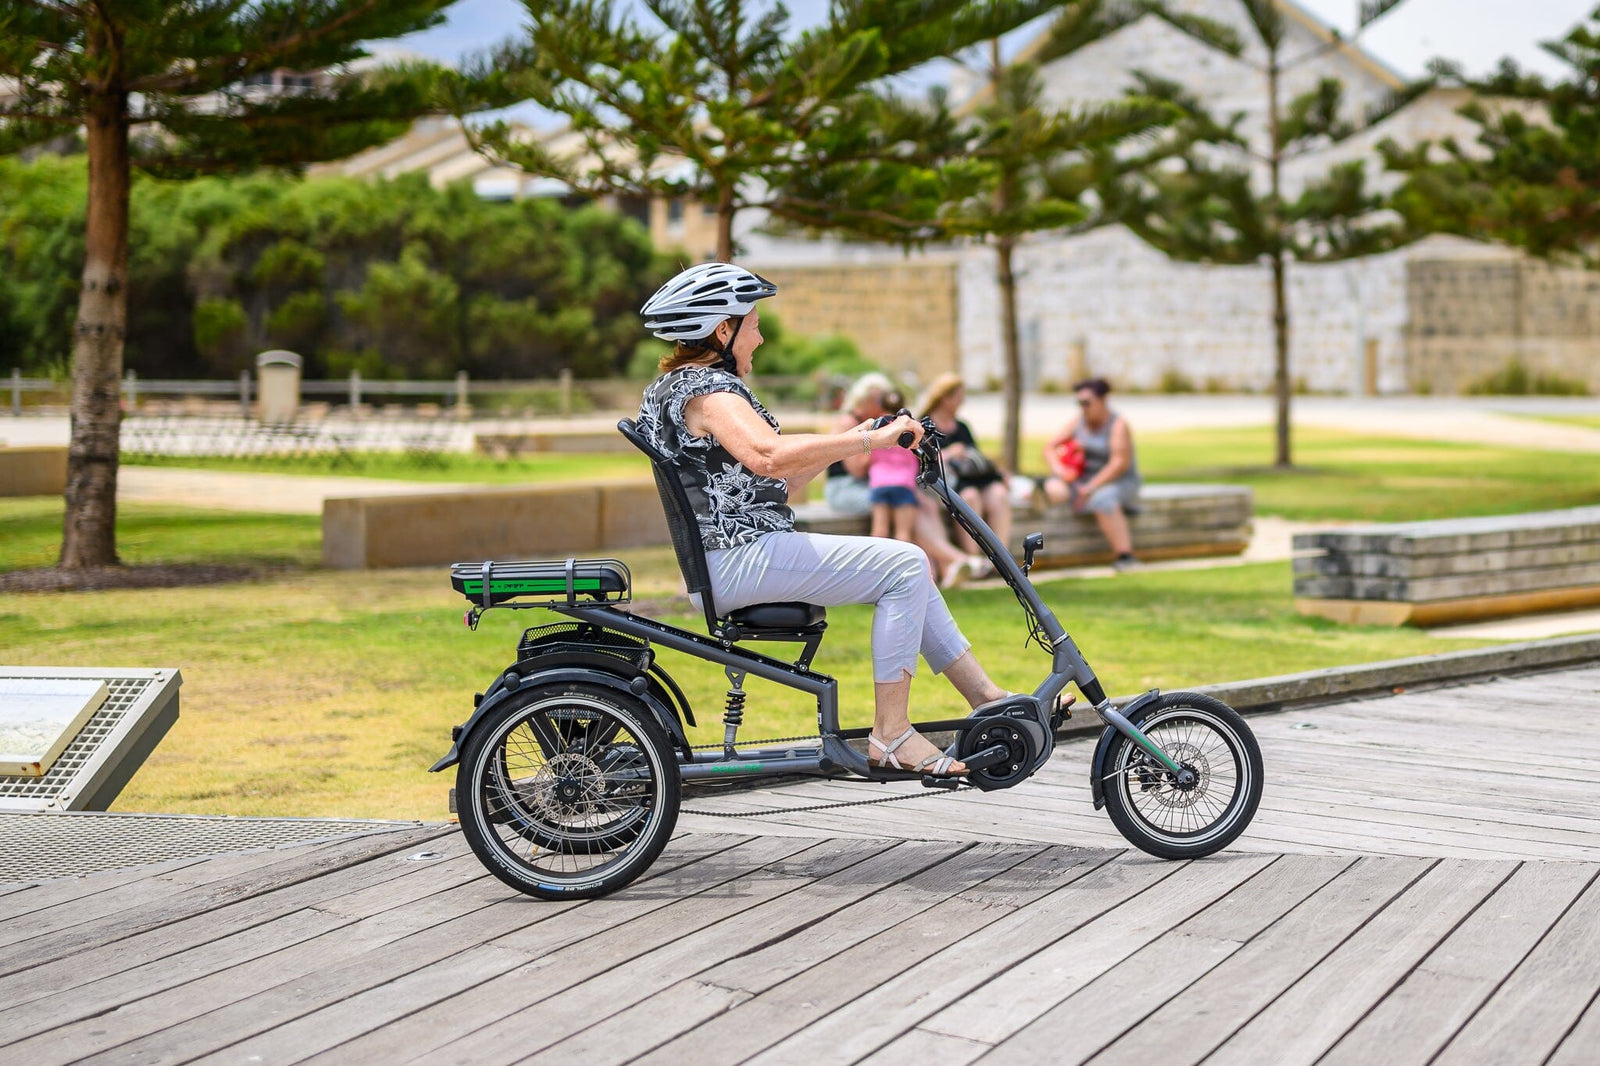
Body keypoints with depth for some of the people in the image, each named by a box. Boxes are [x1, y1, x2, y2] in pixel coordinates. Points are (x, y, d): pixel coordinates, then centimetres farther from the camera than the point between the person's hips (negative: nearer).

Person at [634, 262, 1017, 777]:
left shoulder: (681, 385, 21)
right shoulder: (707, 388, -13)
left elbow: (771, 480, 21)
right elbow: (768, 456, -33)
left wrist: (847, 441, 12)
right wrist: (869, 440, -28)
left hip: (736, 560, 11)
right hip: (746, 558, -11)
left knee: (906, 568, 13)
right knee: (905, 565, -15)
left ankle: (989, 699, 14)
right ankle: (890, 735, -15)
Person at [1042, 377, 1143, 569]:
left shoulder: (1118, 425, -9)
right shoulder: (1078, 422, 8)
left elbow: (1120, 463, -18)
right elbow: (1050, 447, 7)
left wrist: (1091, 487, -24)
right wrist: (1058, 469, -15)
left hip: (1118, 482, -6)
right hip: (1084, 480, 6)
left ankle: (1125, 556, -39)